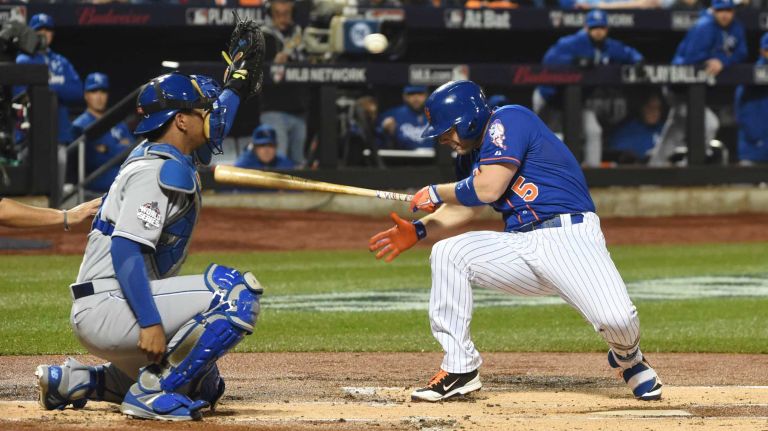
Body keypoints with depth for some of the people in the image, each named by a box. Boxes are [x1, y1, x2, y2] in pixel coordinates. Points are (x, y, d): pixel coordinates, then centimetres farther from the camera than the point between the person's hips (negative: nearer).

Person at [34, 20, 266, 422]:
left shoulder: (173, 158, 15)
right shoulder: (156, 170, -15)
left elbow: (209, 134, 39)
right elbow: (125, 250, -24)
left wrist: (235, 85, 38)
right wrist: (149, 322, -31)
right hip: (107, 309, -11)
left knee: (204, 386, 24)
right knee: (238, 292, -21)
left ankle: (74, 381, 17)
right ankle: (152, 392, -18)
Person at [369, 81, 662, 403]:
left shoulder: (508, 120, -10)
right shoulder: (470, 155, 16)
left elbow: (487, 189, -17)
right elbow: (467, 204, 30)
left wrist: (436, 194, -1)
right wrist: (418, 229, 15)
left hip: (570, 235, -8)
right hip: (520, 246, 8)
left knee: (615, 318, -29)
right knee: (447, 254, -9)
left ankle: (628, 358, 11)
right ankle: (459, 369, -3)